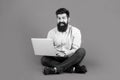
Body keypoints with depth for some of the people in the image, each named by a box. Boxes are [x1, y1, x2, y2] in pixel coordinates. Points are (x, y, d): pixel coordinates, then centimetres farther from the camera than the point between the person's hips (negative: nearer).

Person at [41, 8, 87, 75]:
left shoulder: (75, 31, -1)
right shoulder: (51, 32, 5)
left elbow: (75, 50, -10)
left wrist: (65, 54, -29)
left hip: (71, 59, -1)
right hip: (57, 59, 1)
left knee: (81, 51, -30)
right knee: (44, 59, -27)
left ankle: (56, 69, -38)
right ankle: (74, 68, -35)